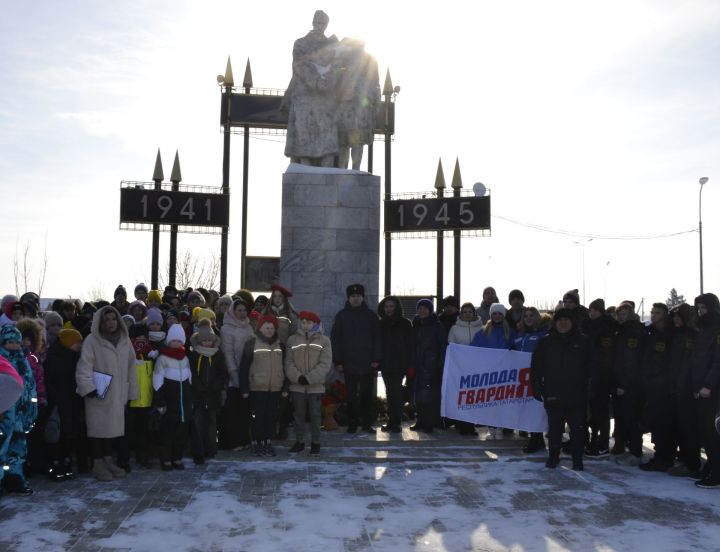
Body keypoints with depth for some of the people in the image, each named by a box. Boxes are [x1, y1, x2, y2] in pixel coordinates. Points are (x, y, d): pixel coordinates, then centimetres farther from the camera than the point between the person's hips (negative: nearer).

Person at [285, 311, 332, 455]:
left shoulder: (324, 341, -1)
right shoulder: (292, 340, 5)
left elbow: (325, 364, -7)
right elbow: (289, 362, 2)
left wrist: (309, 378, -15)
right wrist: (297, 377, -13)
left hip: (315, 386, -2)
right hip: (297, 385, 2)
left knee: (315, 415, 5)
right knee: (299, 414, 10)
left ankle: (315, 443, 15)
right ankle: (299, 441, 20)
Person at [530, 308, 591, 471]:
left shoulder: (583, 342, 2)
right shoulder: (546, 342, 3)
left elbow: (590, 367, 6)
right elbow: (536, 366, 5)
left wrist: (589, 389, 3)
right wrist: (536, 387, 0)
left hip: (577, 396, -1)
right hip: (553, 395, 1)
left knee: (577, 428, 4)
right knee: (554, 428, 9)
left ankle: (577, 459, 14)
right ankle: (553, 456, 22)